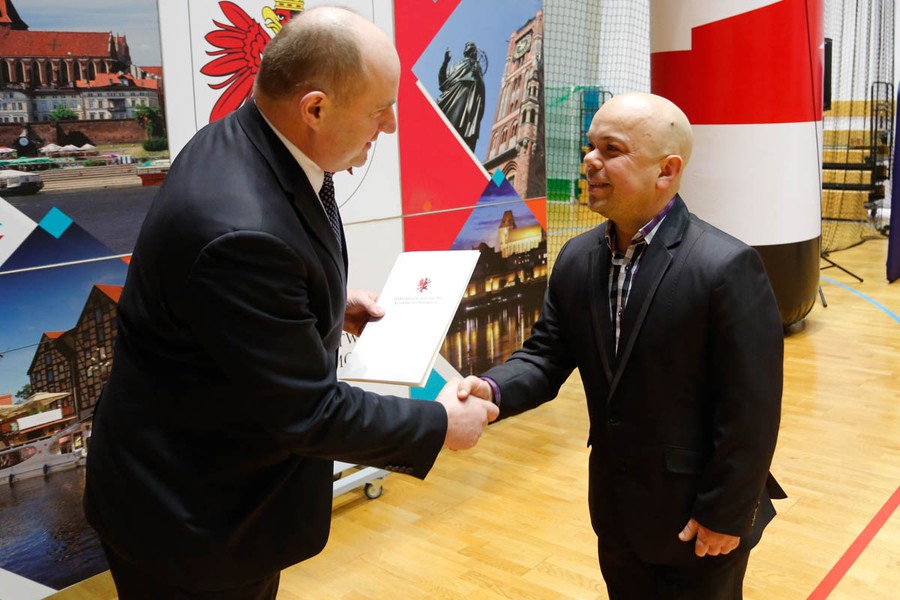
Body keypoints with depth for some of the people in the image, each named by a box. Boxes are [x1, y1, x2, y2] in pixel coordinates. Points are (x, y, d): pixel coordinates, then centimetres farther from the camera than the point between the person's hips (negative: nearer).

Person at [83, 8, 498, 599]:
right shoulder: (242, 227, -36)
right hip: (188, 510, -8)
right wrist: (440, 425, -16)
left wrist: (331, 302, 5)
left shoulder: (244, 141, -7)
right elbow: (310, 411, -28)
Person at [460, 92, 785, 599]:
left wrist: (725, 515, -15)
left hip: (698, 519, -5)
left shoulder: (728, 267, -21)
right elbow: (549, 351, 1)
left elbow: (750, 410, -19)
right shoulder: (577, 258, -1)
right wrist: (494, 388, -20)